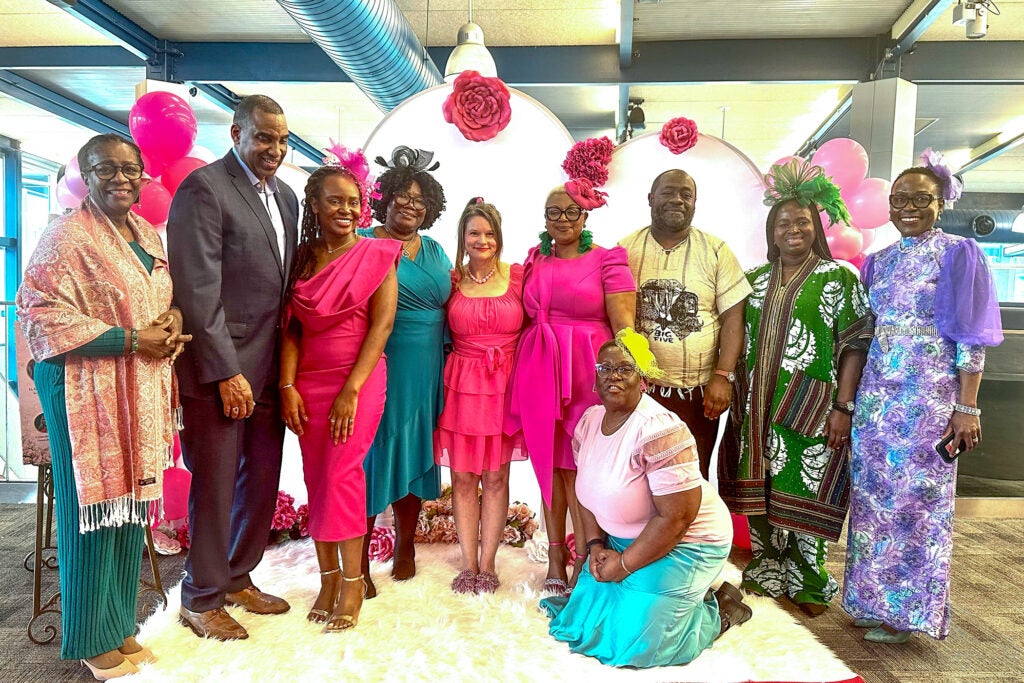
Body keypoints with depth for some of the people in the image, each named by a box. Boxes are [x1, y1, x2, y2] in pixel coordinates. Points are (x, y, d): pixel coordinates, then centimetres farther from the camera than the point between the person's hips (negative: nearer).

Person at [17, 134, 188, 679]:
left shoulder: (148, 234, 14)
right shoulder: (67, 236, -9)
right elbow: (42, 315, -14)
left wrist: (173, 318, 0)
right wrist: (132, 338, -17)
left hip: (142, 390, 7)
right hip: (88, 389, -7)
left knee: (131, 505, 12)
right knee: (94, 508, 2)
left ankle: (120, 626, 28)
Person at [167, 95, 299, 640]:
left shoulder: (284, 196, 14)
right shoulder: (204, 188, -10)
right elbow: (199, 290, -15)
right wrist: (227, 372, -17)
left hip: (270, 367, 7)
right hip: (220, 369, -7)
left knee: (262, 480, 15)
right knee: (215, 486, 5)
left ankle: (237, 579, 34)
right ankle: (202, 600, 24)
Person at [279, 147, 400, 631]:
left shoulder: (377, 255, -2)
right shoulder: (302, 257, 8)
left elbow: (381, 325, -9)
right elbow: (291, 326, 5)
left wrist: (350, 390, -15)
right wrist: (288, 385, -6)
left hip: (359, 379, -4)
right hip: (308, 381, 4)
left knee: (340, 475, -7)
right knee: (317, 479, 6)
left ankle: (352, 582, 8)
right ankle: (328, 578, 19)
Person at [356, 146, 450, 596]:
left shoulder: (435, 251, 14)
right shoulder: (363, 242, -2)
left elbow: (449, 307, 17)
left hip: (425, 374, 5)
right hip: (377, 369, -5)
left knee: (415, 456, 14)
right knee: (371, 459, 1)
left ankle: (405, 546, 32)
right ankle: (359, 562, 15)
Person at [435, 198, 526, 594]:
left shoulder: (518, 275, 2)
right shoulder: (451, 280, 5)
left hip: (505, 384, -1)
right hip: (462, 383, 1)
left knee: (496, 476, 5)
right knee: (463, 477, 4)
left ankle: (487, 564, 16)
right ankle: (469, 565, 16)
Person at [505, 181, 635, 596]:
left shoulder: (606, 261, -1)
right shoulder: (533, 262, 13)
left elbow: (624, 324, -8)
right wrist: (524, 374, 8)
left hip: (586, 372, -4)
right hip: (539, 372, 4)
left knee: (579, 466, -2)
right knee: (548, 463, 8)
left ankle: (586, 560, 12)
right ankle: (556, 553, 20)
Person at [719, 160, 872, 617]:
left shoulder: (839, 279, -1)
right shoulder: (755, 280, 12)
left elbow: (855, 345, -5)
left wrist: (843, 407, -12)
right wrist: (733, 394, 7)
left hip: (809, 409, -4)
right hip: (757, 408, 4)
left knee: (804, 492, 1)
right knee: (759, 489, 9)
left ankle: (808, 584, 19)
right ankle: (765, 573, 26)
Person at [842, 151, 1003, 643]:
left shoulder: (958, 254, -3)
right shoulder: (879, 261, 12)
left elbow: (972, 338, -6)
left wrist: (967, 408, -12)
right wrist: (851, 399, 11)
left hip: (927, 397, -5)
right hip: (876, 394, 5)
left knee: (915, 496, 1)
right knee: (873, 493, 9)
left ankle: (906, 611, 16)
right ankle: (874, 598, 24)